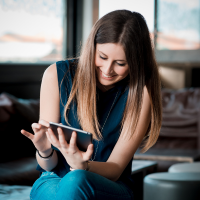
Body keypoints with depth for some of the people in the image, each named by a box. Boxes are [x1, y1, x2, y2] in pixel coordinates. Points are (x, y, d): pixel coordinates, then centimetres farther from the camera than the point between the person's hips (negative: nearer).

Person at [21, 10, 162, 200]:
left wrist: (81, 165, -31)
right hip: (54, 182, 1)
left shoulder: (140, 93, -9)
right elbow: (49, 165, -3)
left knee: (75, 181, -36)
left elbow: (115, 170, -9)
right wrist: (45, 151, -27)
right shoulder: (56, 75, -5)